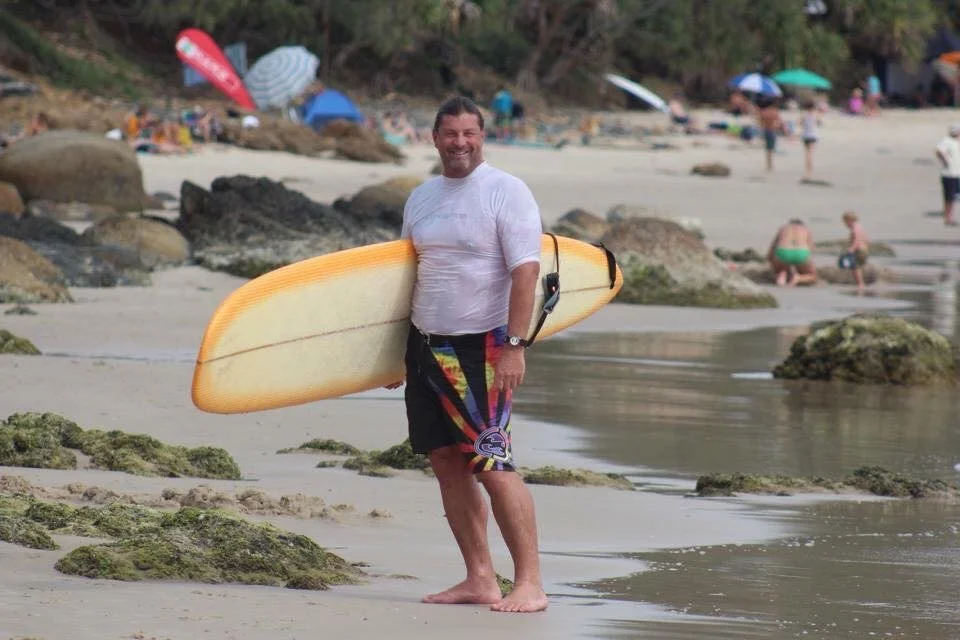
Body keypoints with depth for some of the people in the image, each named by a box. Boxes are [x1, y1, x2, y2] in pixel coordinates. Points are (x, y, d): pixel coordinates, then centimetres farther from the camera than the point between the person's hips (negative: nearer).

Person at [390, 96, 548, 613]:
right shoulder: (421, 198, 13)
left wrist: (514, 346, -21)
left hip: (480, 348, -7)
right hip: (426, 344, 7)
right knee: (446, 463, 5)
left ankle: (530, 585, -11)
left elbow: (525, 270, -14)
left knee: (492, 465, -13)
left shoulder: (506, 192, -8)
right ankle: (479, 579, 11)